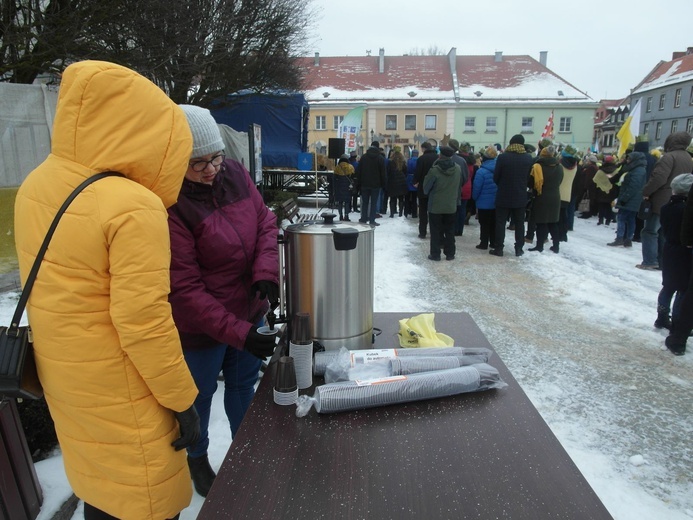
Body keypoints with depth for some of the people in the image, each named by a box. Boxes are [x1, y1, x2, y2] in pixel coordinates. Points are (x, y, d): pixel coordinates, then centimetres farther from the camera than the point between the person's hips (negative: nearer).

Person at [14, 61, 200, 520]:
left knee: (98, 482, 28)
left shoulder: (35, 185, 0)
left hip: (61, 376, 8)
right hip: (118, 392, -8)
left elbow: (55, 283, 8)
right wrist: (182, 401, -15)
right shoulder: (133, 206, -26)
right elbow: (143, 321, -26)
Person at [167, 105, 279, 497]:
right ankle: (197, 458, 47)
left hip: (250, 310, 6)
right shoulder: (168, 203, -24)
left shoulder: (234, 173, -7)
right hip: (201, 326, -5)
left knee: (244, 384, 23)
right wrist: (238, 332, -27)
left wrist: (267, 271, -17)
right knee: (200, 395, 19)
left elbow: (265, 222, 1)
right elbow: (184, 288, -24)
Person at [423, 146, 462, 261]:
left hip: (436, 206, -3)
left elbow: (426, 188, -6)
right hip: (452, 206, 4)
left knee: (436, 231, 7)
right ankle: (450, 254, 19)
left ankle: (435, 254, 10)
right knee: (450, 231, 13)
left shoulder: (434, 170, -18)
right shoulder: (458, 169, -4)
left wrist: (428, 194, 12)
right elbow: (459, 186, 8)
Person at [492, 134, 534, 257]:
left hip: (504, 196, -2)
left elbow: (495, 177, -5)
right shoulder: (528, 158, -3)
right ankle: (519, 249, 15)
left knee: (500, 223, 5)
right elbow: (529, 177, 5)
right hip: (520, 196, 2)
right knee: (519, 223, 11)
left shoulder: (502, 157, -11)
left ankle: (498, 248, 6)